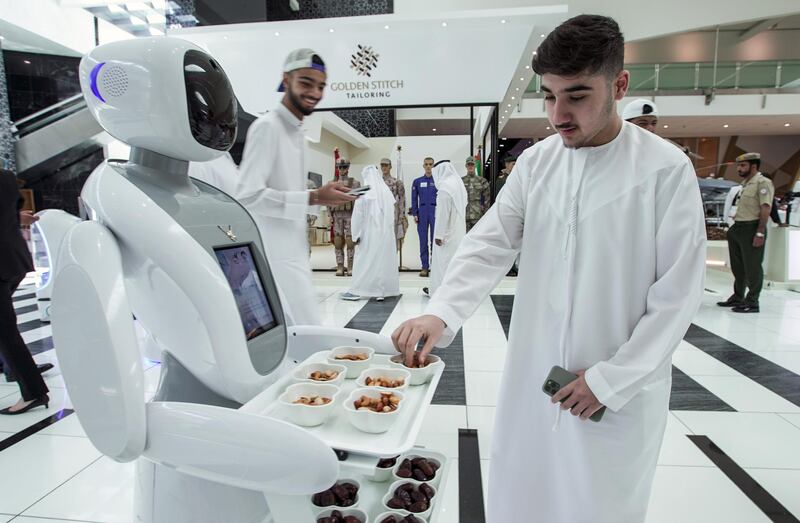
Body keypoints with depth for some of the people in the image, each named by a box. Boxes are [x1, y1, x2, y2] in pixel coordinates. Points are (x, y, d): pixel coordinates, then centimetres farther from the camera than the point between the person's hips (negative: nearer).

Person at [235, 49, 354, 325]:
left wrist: (320, 196, 8)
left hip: (293, 253, 9)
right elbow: (248, 196, -22)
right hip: (276, 257, -9)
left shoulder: (297, 132, 16)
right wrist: (314, 198, -21)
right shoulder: (267, 127, -13)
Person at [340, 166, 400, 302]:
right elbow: (392, 214, 6)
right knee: (385, 261, 8)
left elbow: (358, 216, -7)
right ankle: (382, 291, 11)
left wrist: (356, 235, -1)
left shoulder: (364, 193, -9)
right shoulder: (387, 191, 3)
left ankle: (356, 291, 7)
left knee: (365, 261, 1)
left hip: (370, 234, -4)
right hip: (386, 233, 4)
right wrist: (387, 228, 15)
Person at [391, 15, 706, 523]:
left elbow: (677, 293, -9)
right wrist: (441, 312, -22)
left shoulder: (666, 170, -11)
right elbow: (490, 244, -6)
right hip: (532, 377, 3)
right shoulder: (536, 161, 0)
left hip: (620, 389, -3)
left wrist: (611, 379, -12)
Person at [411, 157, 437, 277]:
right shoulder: (418, 181, 9)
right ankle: (425, 267, 8)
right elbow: (414, 199, 10)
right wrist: (415, 214, 1)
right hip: (422, 212, 2)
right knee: (423, 240, 2)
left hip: (435, 212, -1)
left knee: (435, 240, 0)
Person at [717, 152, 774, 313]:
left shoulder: (763, 183, -10)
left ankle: (752, 302, 6)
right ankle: (738, 297, 28)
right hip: (738, 228, 9)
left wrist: (760, 233, -21)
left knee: (752, 267, -2)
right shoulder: (745, 184, 17)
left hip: (752, 229, -9)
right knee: (738, 266, 16)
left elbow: (766, 209, -17)